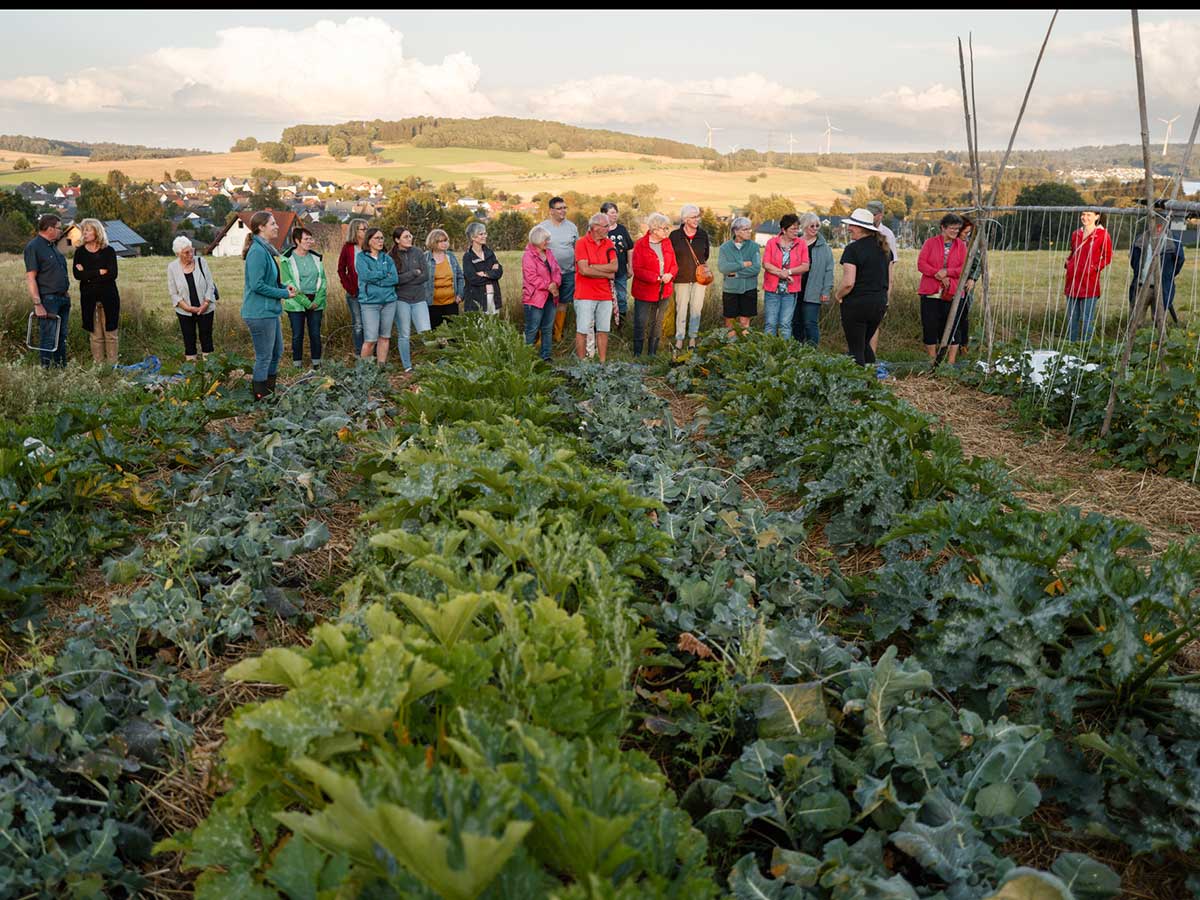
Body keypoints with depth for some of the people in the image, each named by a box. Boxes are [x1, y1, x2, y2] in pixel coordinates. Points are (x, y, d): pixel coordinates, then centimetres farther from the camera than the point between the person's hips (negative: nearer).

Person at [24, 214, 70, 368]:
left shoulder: (53, 245, 16)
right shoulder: (33, 247, -11)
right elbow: (30, 278, -16)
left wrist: (66, 292, 16)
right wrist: (37, 304, -21)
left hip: (62, 299, 8)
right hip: (47, 300, -8)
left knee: (62, 337, 13)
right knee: (48, 338, -5)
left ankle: (62, 367, 20)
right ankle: (46, 368, 0)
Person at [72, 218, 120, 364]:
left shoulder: (109, 251, 1)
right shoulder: (80, 252, 6)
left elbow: (112, 274, -11)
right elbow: (77, 274, -6)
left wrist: (88, 275, -10)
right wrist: (99, 272, -11)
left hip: (108, 297, -1)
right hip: (89, 298, 1)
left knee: (110, 334, 0)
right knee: (96, 335, 2)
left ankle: (112, 364, 4)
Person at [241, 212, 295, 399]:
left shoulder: (266, 250, 12)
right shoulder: (257, 251, -18)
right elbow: (257, 285, -23)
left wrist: (284, 287, 4)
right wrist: (283, 294, -15)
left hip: (270, 311, 10)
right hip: (260, 312, -10)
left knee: (276, 352, 18)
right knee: (264, 357, 0)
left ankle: (271, 391, 30)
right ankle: (261, 397, 10)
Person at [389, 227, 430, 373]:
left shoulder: (418, 252, 4)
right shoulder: (390, 257, -3)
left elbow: (425, 275, -2)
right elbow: (394, 279, -13)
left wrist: (404, 280, -8)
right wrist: (414, 273, -9)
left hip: (419, 299, 2)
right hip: (401, 299, -2)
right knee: (404, 335, 6)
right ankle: (407, 367, 15)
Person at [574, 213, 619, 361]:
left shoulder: (608, 243, 9)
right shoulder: (581, 243, -6)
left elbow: (614, 266, -4)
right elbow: (584, 270, -16)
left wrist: (592, 267, -13)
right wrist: (607, 274, -6)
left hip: (605, 295, 5)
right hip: (585, 295, -5)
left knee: (603, 330, 8)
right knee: (583, 331, -2)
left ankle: (603, 362, 14)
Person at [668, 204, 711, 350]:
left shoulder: (703, 235, 4)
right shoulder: (675, 235, -3)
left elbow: (705, 257, 15)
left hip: (699, 277, 2)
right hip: (682, 278, -2)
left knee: (696, 309, 4)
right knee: (681, 309, 0)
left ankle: (692, 338, 14)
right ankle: (679, 339, 7)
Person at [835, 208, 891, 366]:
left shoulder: (853, 249, -15)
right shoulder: (884, 247, 8)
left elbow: (848, 283, -21)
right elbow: (889, 278, 14)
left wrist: (838, 295, -3)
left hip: (857, 303, -7)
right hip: (880, 302, 7)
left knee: (855, 348, 4)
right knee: (864, 343, 22)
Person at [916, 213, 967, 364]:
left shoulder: (961, 246, 8)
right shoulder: (930, 242, 4)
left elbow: (964, 268, 0)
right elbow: (921, 264, -4)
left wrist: (947, 272, -17)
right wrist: (938, 274, -17)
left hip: (952, 294, 1)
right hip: (930, 293, 0)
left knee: (951, 329, -1)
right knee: (930, 327, 3)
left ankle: (951, 363, 4)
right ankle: (933, 362, 14)